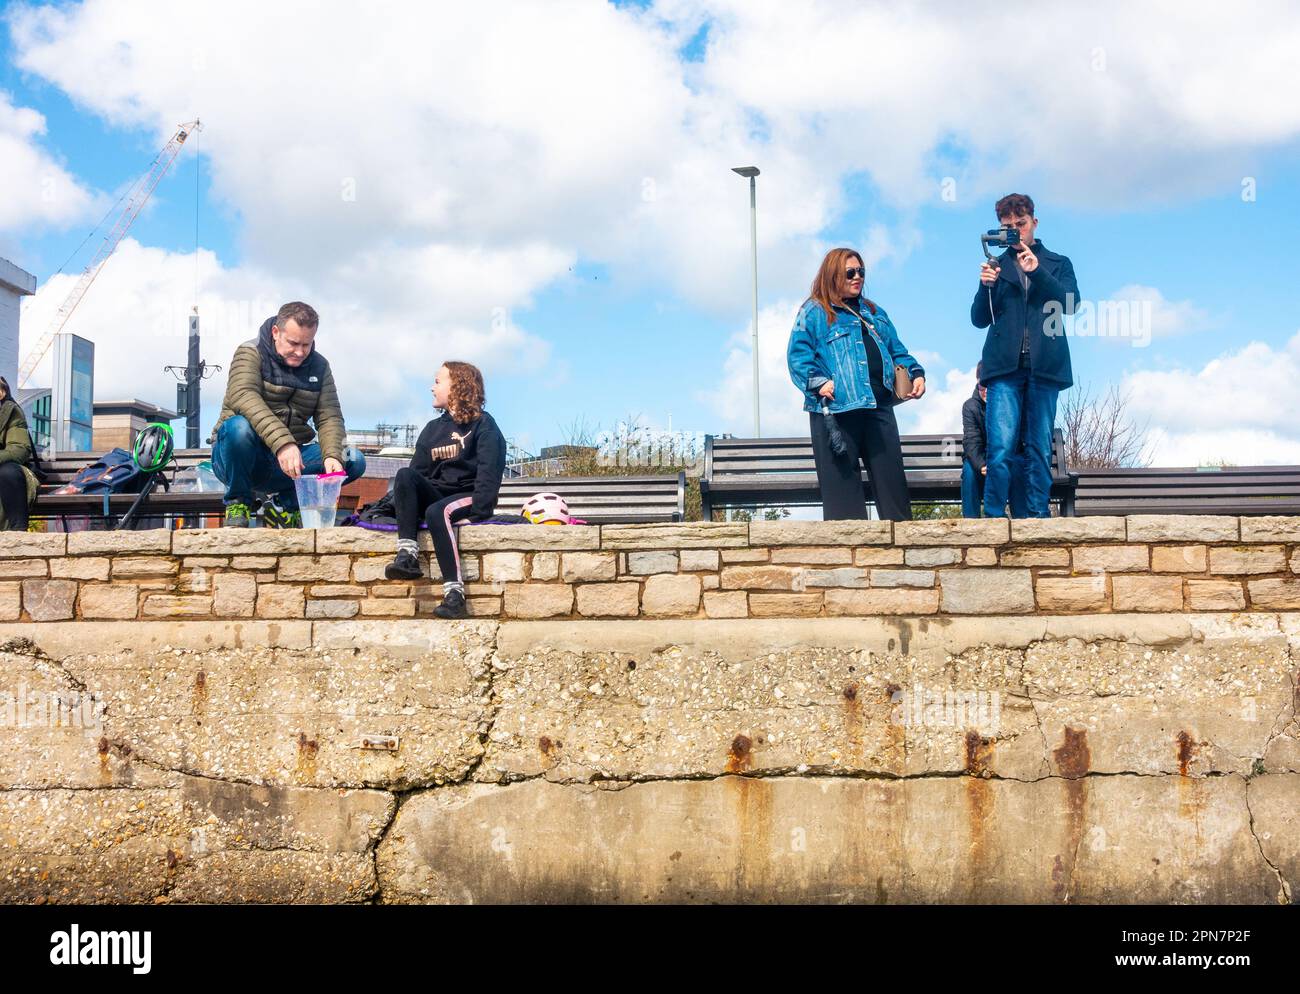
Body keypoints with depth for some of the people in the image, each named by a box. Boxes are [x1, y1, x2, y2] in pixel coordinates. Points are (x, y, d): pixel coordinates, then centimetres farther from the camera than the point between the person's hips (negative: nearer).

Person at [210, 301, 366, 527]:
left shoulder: (319, 366, 9)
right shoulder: (251, 353, -7)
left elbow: (329, 417, -1)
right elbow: (243, 396, -26)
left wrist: (332, 456, -24)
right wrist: (282, 442, -41)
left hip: (287, 461, 4)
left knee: (354, 461, -14)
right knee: (239, 427, -37)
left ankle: (284, 504, 5)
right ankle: (237, 503, -10)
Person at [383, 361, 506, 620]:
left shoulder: (483, 425, 0)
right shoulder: (433, 429, 18)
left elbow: (489, 472, -12)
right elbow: (417, 471, 11)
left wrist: (479, 512, -24)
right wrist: (396, 503, -7)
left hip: (468, 497, -5)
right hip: (438, 494, 6)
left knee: (437, 512, -37)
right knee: (404, 474, -23)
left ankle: (455, 595, -44)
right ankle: (407, 556, -38)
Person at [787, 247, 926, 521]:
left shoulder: (874, 313, 25)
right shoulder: (814, 312, 5)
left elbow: (897, 351, 27)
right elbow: (798, 354, -4)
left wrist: (916, 373, 9)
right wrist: (818, 382, -18)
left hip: (879, 405, 6)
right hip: (836, 407, -6)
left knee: (891, 472, 3)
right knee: (841, 476, -5)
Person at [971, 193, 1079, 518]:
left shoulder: (1058, 264, 16)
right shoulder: (996, 266, 16)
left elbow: (1071, 304, -1)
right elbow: (979, 319, 11)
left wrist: (1037, 271, -12)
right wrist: (986, 286, -8)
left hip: (1044, 366, 1)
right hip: (1005, 367, -1)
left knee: (1040, 448, -1)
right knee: (1001, 448, -12)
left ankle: (1036, 516, 1)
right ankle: (995, 516, -13)